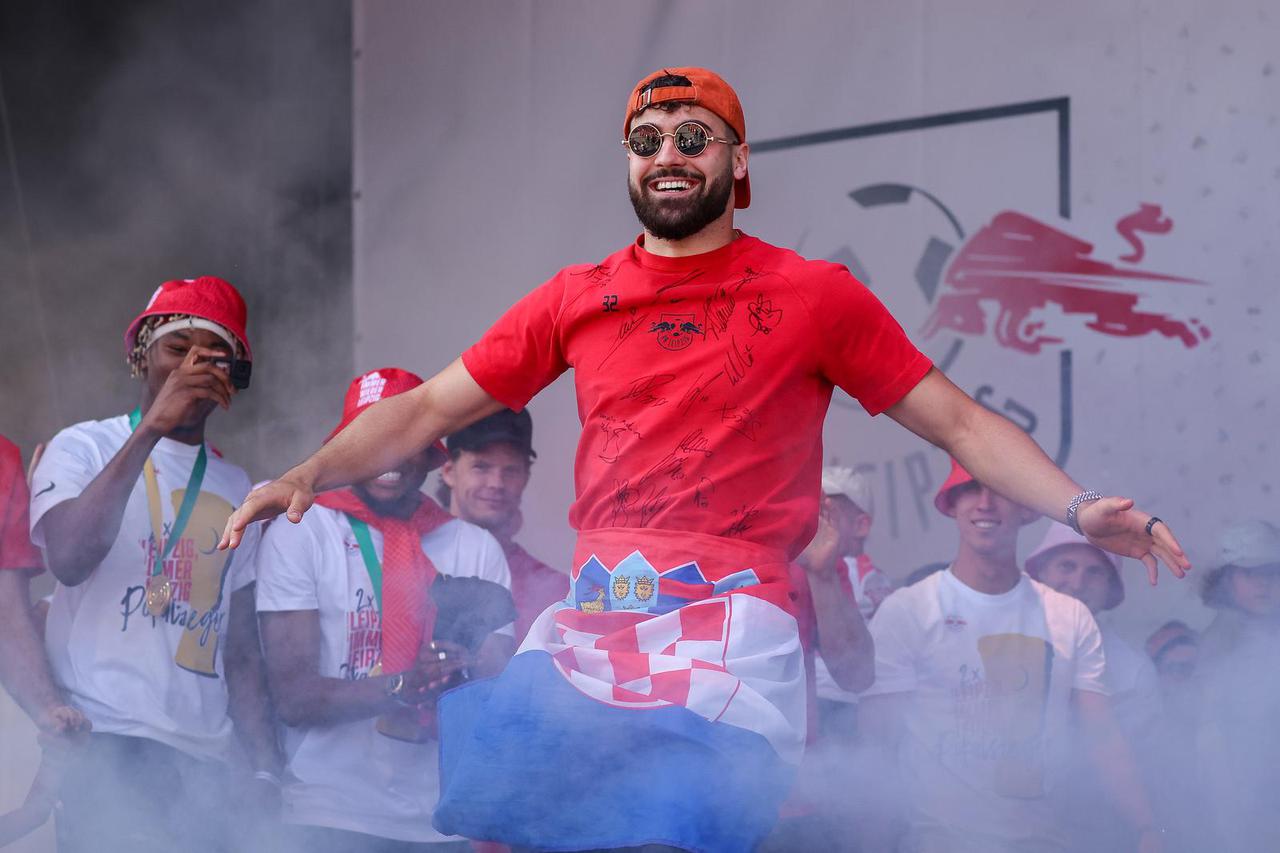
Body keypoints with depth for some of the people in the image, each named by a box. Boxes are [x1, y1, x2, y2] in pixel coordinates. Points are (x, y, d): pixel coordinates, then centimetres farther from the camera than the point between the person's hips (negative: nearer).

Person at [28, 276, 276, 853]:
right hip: (106, 736, -5)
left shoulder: (235, 488, 18)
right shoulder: (84, 448, 3)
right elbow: (68, 560, -15)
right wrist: (152, 428, -17)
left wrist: (254, 710, 3)